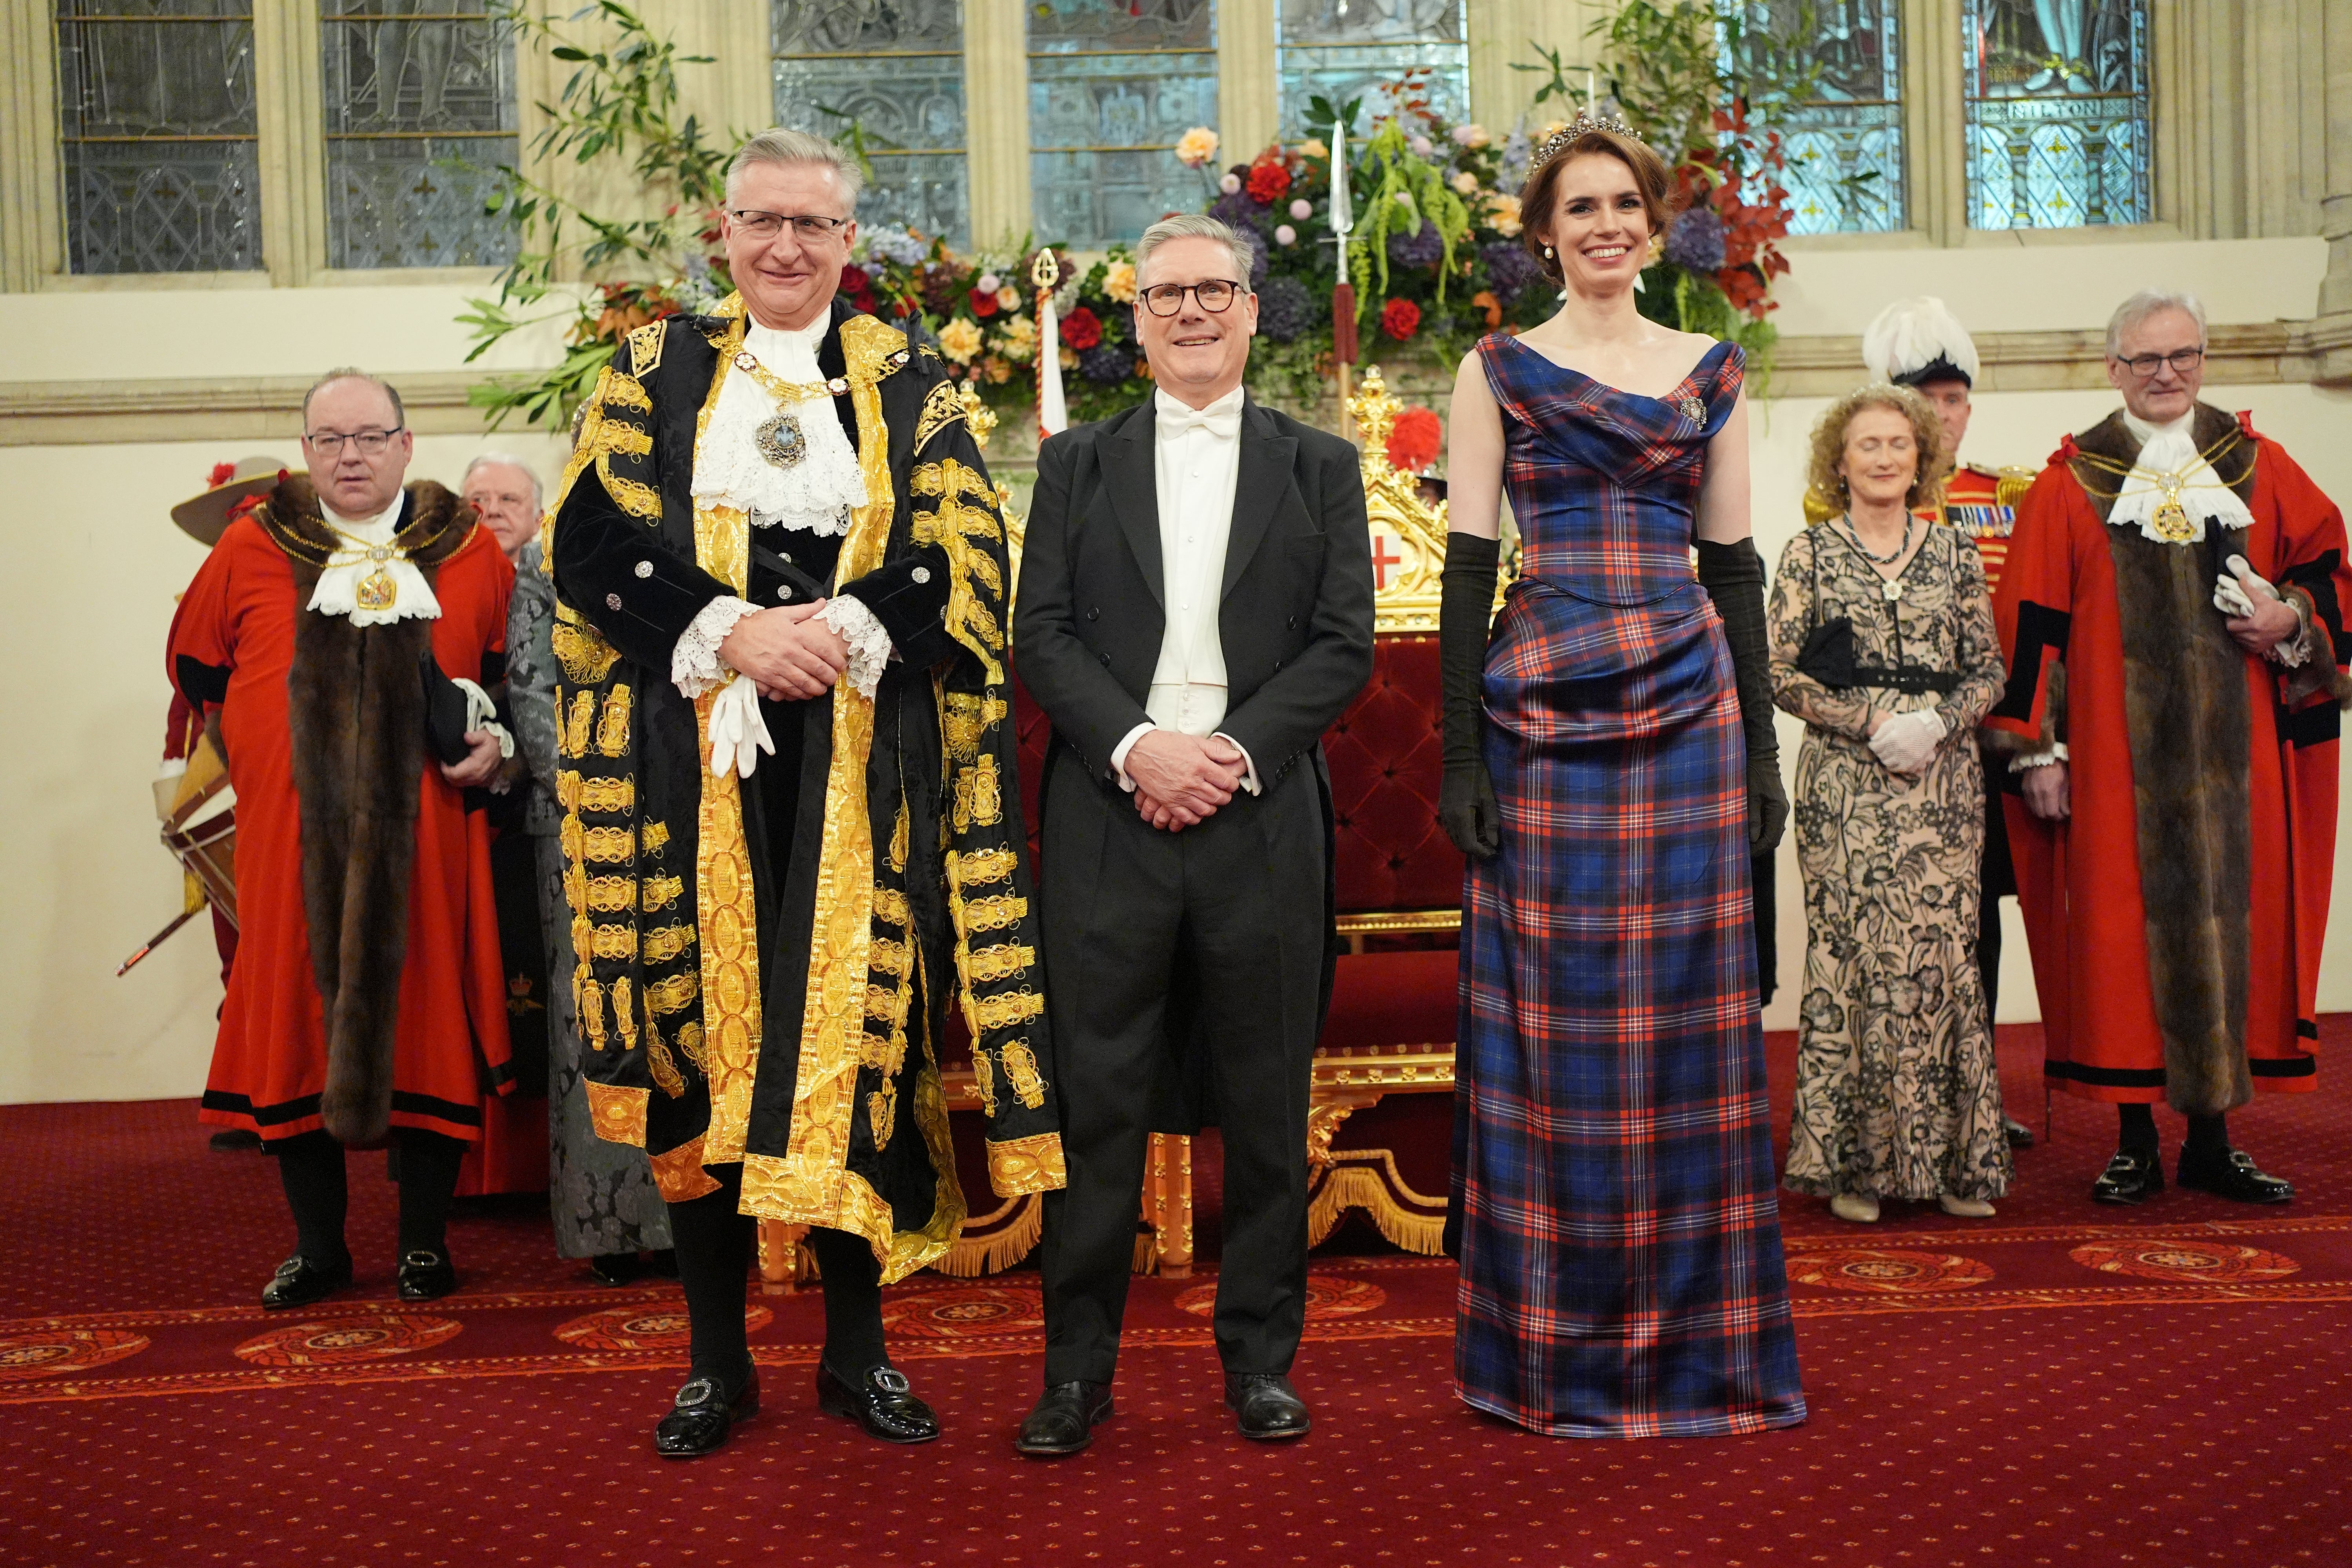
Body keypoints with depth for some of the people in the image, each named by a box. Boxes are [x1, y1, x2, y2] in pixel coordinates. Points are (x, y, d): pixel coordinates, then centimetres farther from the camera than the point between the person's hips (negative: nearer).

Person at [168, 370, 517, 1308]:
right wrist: (267, 743, 12)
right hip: (292, 839, 1)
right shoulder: (250, 550, 6)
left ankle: (425, 1240, 15)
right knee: (298, 1024, 3)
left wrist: (492, 738, 0)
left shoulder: (469, 551, 5)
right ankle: (318, 1248, 16)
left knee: (425, 1020, 1)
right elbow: (195, 666, 18)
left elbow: (514, 668, 16)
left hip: (424, 838, 0)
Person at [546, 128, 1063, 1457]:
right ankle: (718, 1358, 14)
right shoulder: (653, 374, 12)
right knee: (697, 1029, 1)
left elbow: (963, 564, 1)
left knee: (859, 1031, 0)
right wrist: (728, 633, -12)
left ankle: (858, 1348, 14)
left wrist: (843, 631, -15)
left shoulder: (912, 388, 10)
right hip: (689, 758, 1)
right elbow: (593, 544, 1)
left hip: (861, 759, 0)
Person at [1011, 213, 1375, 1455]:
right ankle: (1078, 1366, 13)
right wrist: (1137, 744, -12)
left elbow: (1346, 646, 3)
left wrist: (1234, 751, -11)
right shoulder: (1077, 462, 13)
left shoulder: (1321, 467, 11)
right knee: (1098, 1099, 2)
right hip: (1110, 818, 0)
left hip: (1263, 819, 0)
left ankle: (1261, 1357, 20)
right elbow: (1040, 636, 4)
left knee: (1266, 1107, 7)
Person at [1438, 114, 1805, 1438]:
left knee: (1686, 1019, 3)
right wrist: (1462, 756, -7)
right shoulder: (1499, 370, 6)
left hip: (1688, 709, 2)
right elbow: (1468, 562, 0)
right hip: (1543, 717, -2)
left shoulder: (1713, 372, 12)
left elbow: (1735, 564, 11)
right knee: (1549, 1028, 1)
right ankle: (1554, 1348, 13)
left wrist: (1764, 747, 5)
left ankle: (1692, 1339, 16)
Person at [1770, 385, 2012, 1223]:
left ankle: (1951, 1158, 9)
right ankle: (1855, 1162, 5)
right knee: (1851, 955, -3)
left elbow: (1989, 669, 10)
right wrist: (1872, 723, -12)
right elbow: (1781, 673, -1)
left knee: (1943, 954, 0)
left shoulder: (1954, 551, 11)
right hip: (1845, 783, -2)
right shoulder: (1810, 553, 4)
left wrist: (1940, 722, -9)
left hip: (1942, 780, 2)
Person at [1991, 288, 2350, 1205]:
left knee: (2232, 925, 4)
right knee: (2123, 932, 0)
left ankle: (2213, 1141, 16)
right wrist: (2037, 749, -6)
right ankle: (2135, 1144, 11)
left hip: (2236, 748, 2)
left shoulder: (2258, 466, 10)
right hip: (2116, 754, -2)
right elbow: (2030, 625, 0)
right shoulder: (2070, 484, 3)